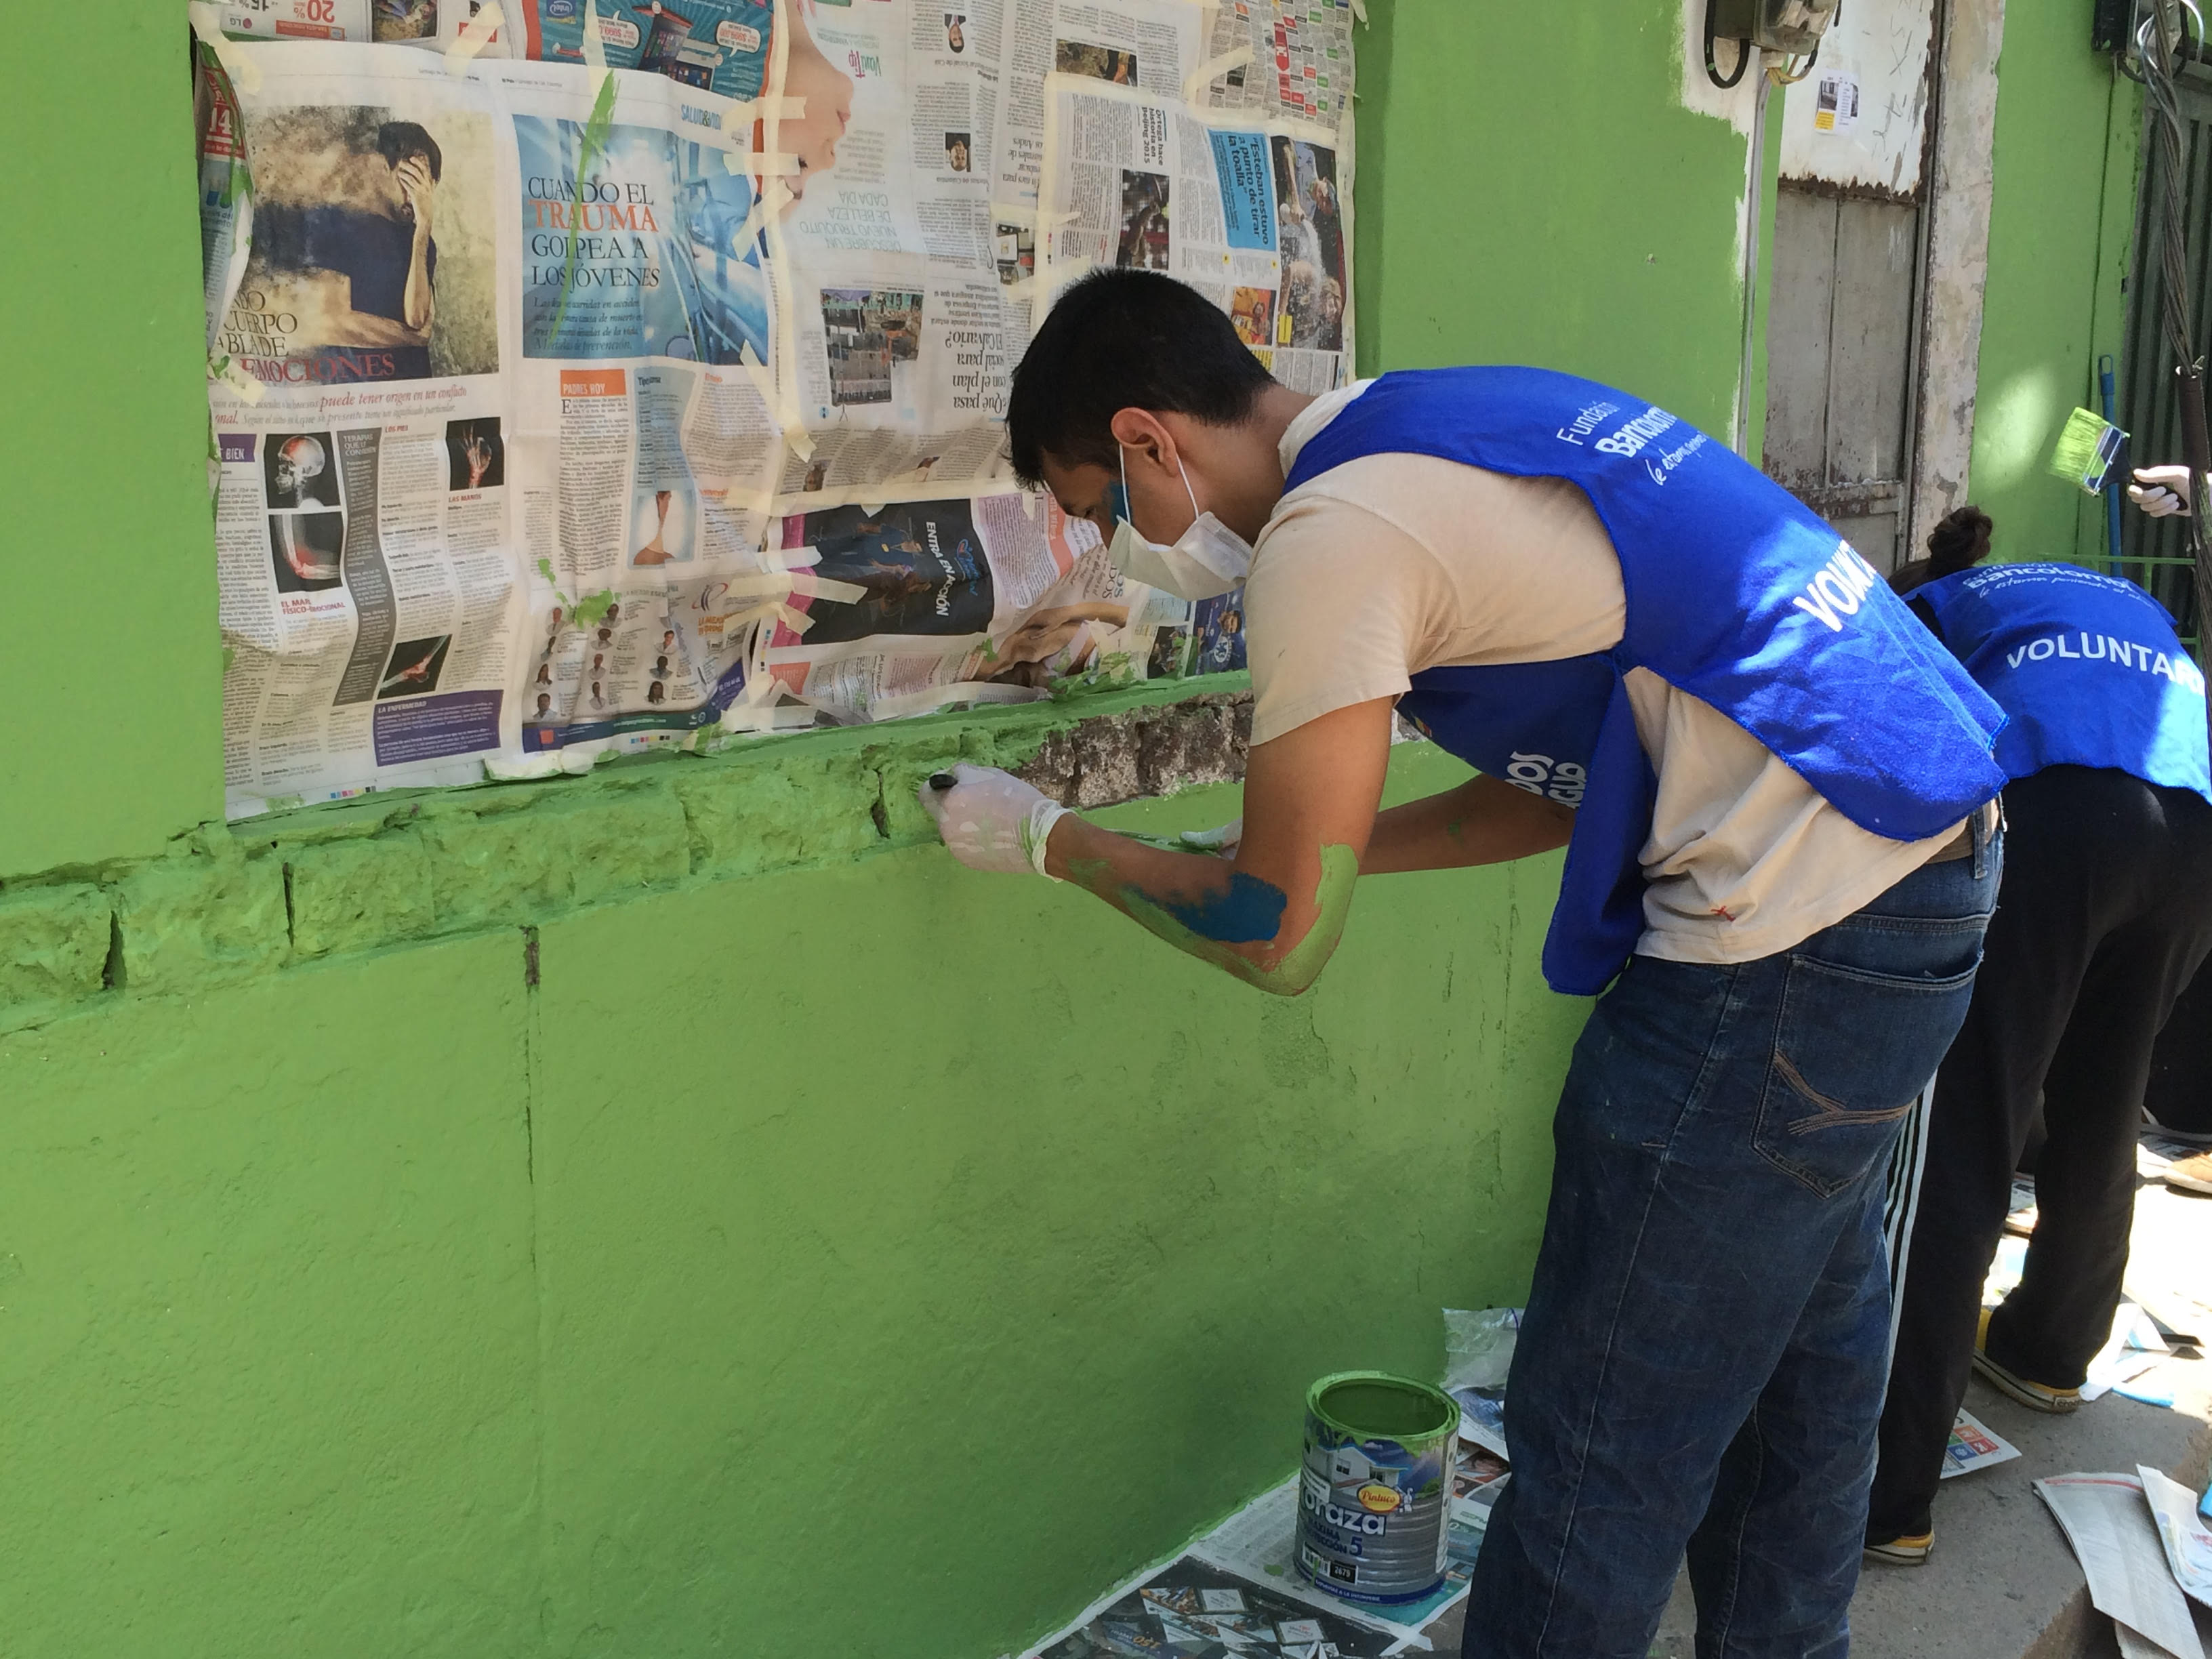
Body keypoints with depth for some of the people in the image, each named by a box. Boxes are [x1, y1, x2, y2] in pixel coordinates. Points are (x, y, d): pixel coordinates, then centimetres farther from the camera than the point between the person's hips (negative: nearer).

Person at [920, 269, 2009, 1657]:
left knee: (1600, 1447, 2)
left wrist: (1052, 840, 4)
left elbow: (1280, 940, -11)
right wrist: (1317, 850, 16)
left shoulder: (1331, 537, -16)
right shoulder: (1444, 433, 14)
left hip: (1790, 940, -10)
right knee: (1797, 1354, 26)